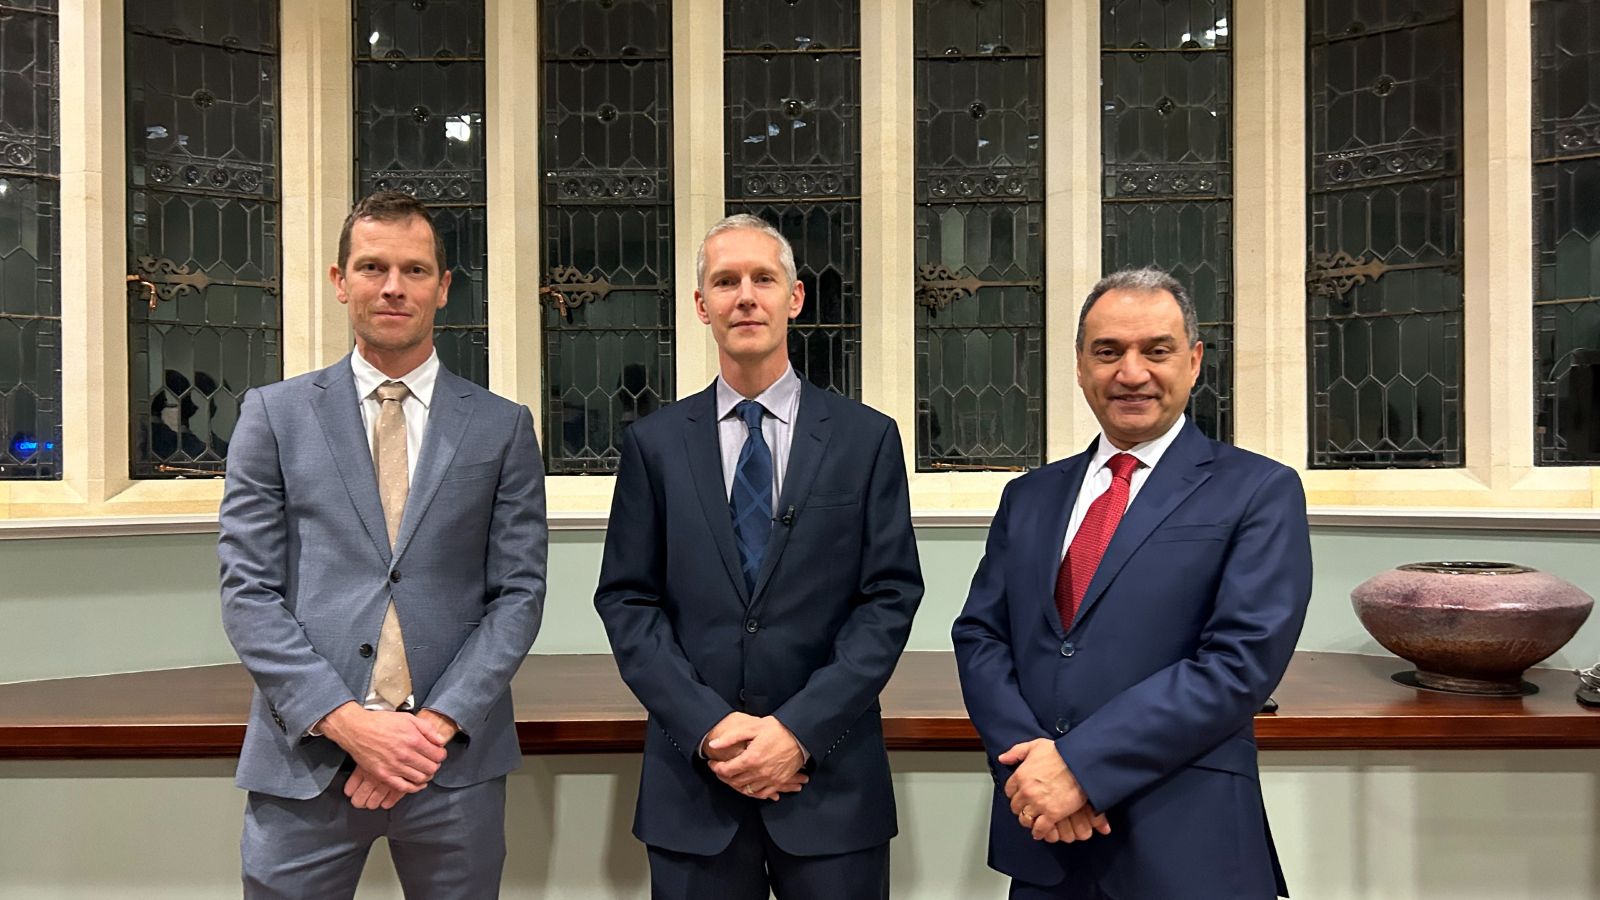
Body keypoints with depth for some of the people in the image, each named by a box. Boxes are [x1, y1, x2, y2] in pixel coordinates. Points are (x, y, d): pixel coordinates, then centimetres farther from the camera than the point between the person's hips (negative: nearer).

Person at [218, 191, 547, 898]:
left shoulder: (502, 427, 5)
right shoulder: (275, 414, 5)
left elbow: (518, 593, 2)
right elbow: (248, 591, 0)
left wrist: (439, 722, -10)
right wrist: (345, 720, -11)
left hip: (456, 758, 1)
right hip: (306, 758, 0)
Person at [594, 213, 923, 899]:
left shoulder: (867, 439, 2)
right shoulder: (654, 443, 5)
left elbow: (890, 598, -3)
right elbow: (626, 600, 2)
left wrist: (800, 729, -12)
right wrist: (707, 727, -10)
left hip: (831, 780, 0)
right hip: (693, 781, 1)